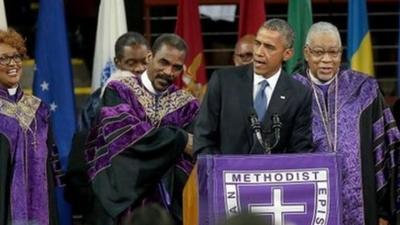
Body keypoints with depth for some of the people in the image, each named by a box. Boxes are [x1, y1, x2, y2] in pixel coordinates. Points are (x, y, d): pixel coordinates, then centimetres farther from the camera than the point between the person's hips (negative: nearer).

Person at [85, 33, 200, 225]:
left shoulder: (187, 105, 7)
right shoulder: (119, 91, 1)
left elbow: (191, 160, -2)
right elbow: (123, 131, -17)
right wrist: (179, 140, -17)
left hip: (165, 203, 2)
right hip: (121, 198, -2)